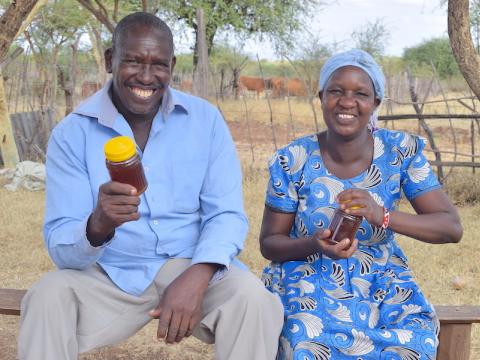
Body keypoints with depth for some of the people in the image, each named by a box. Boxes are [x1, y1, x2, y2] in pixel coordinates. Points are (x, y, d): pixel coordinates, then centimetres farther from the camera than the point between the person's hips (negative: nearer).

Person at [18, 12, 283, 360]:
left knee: (252, 298, -28)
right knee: (46, 299, -28)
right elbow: (60, 246, -9)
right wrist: (97, 226, -34)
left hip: (190, 266, 1)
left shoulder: (205, 119, -2)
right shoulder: (71, 133, -5)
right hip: (110, 275, 0)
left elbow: (227, 214, -6)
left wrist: (197, 276, -27)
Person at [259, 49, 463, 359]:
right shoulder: (293, 161, -10)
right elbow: (269, 242, -1)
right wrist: (315, 244, -25)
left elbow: (452, 227, -10)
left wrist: (383, 215, -28)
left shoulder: (402, 151, -7)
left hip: (381, 282, 2)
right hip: (308, 280, -1)